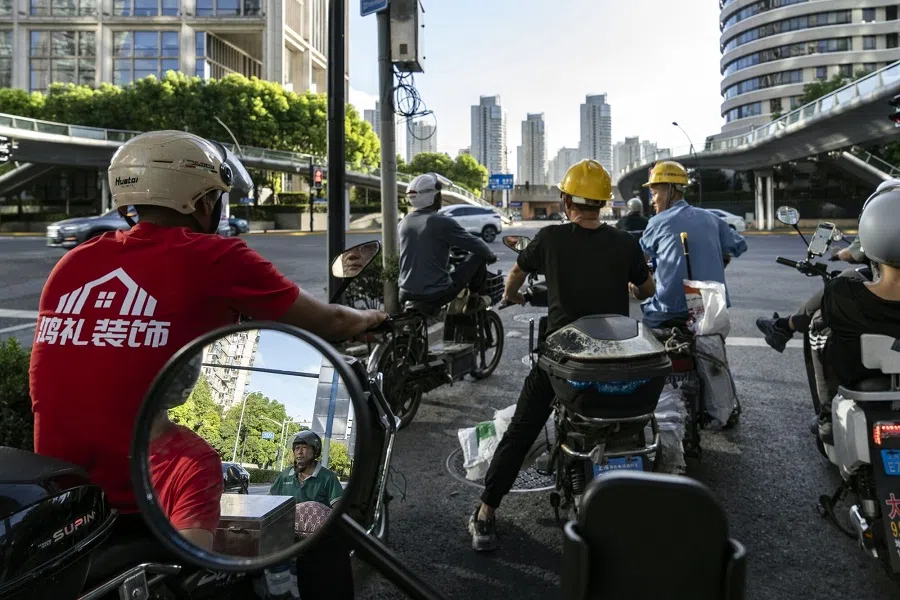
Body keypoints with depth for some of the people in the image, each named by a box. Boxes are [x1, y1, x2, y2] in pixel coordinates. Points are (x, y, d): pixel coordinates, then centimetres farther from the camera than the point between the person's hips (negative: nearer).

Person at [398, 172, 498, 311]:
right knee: (478, 256, 8)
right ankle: (474, 299, 19)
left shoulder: (404, 222, 6)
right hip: (436, 293, -6)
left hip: (406, 294, 6)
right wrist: (491, 256, 16)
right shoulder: (442, 222, -13)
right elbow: (476, 244, -5)